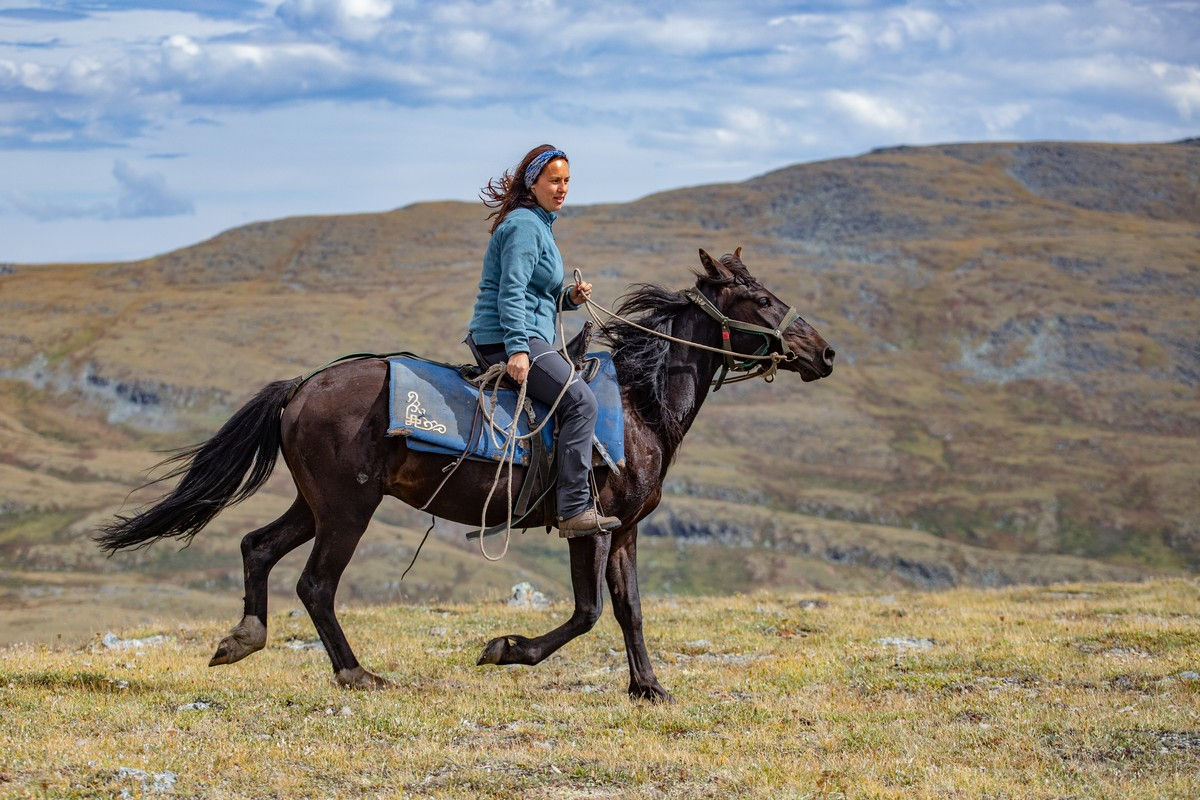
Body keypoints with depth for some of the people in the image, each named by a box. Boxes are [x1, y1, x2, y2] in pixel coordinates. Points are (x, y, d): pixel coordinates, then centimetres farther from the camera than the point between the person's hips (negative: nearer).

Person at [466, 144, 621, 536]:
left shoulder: (539, 224, 21)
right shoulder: (523, 225, -11)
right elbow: (512, 293, -21)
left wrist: (570, 297, 9)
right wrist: (517, 349, -29)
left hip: (508, 340, 11)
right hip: (506, 341, -11)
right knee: (579, 400, -19)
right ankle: (574, 510, -22)